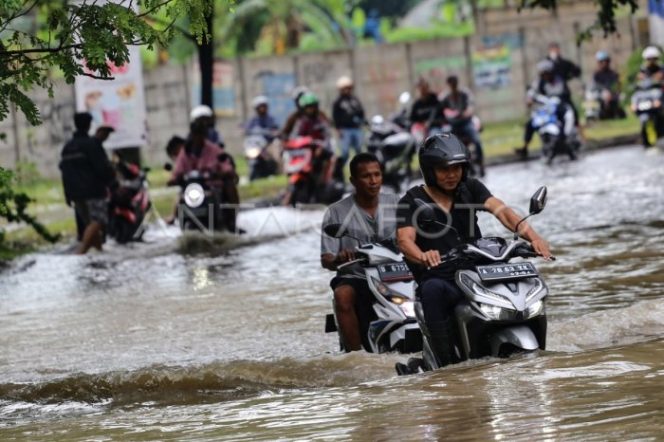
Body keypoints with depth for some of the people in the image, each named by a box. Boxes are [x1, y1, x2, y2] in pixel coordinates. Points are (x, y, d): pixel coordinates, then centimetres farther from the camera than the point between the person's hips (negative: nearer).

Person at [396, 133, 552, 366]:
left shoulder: (470, 188, 12)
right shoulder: (412, 201, 2)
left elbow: (501, 211, -4)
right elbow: (405, 239, -15)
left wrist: (532, 236, -24)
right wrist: (422, 256, -40)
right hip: (440, 279, -4)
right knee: (432, 290, -37)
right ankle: (446, 361, -37)